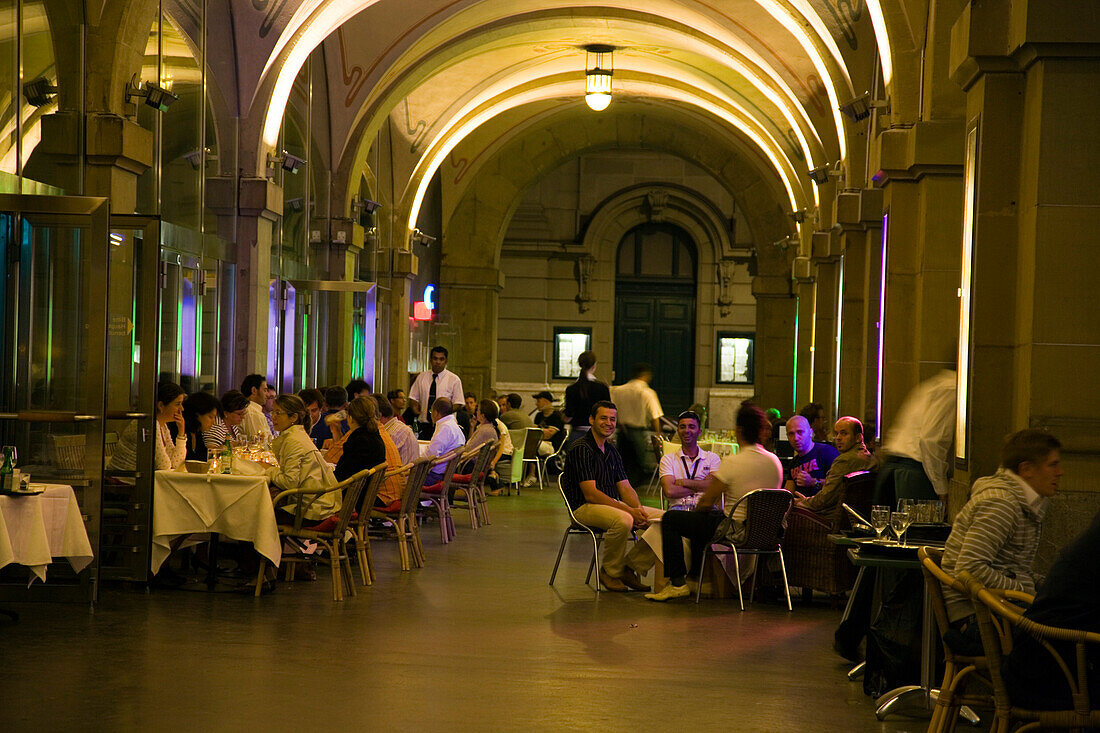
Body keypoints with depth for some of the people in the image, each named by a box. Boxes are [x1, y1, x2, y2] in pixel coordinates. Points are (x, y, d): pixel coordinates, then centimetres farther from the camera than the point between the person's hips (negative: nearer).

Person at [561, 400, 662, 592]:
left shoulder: (612, 451, 16)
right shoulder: (580, 449, -11)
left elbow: (625, 488, 12)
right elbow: (590, 494, -18)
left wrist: (638, 509, -11)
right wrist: (629, 510, -22)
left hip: (614, 504, 8)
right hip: (585, 507, -8)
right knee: (624, 520, -38)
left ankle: (630, 567, -1)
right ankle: (610, 571, -14)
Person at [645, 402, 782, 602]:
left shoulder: (731, 463, -20)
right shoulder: (774, 462, -1)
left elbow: (706, 503, -14)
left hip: (736, 531, -8)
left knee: (670, 519, 7)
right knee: (703, 516, 34)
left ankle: (677, 583, 5)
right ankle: (696, 576, 42)